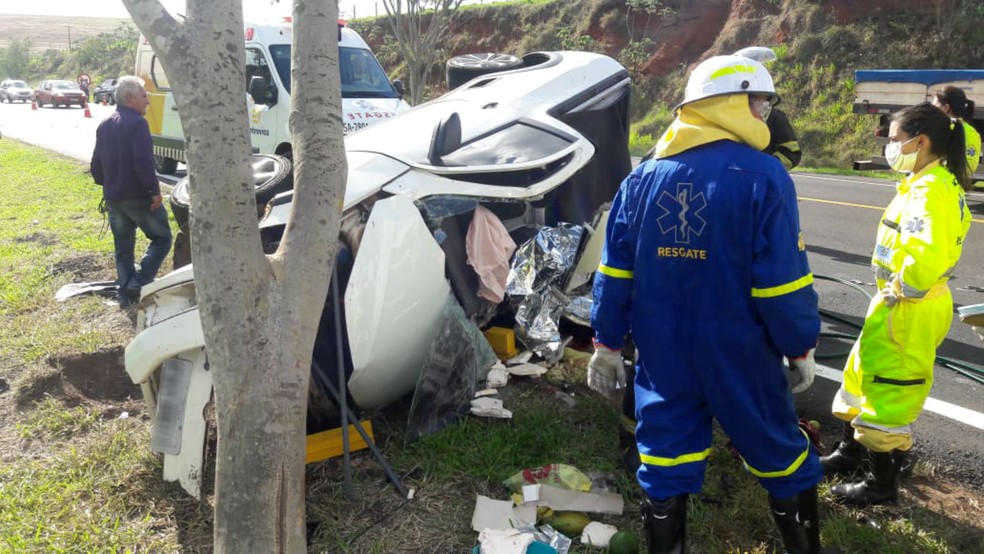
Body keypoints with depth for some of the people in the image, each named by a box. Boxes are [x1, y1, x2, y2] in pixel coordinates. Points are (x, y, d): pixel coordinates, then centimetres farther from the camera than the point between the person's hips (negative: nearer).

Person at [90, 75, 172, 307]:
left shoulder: (104, 126, 13)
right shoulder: (137, 123, -14)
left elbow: (96, 164, 17)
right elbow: (144, 162, -23)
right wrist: (155, 191, -17)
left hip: (113, 197, 8)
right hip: (139, 196, -8)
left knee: (123, 247, 15)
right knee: (161, 238, 5)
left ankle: (125, 292, 16)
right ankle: (138, 282, -7)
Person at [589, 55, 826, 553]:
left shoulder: (643, 177, 2)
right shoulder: (762, 176, -12)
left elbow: (614, 272, 3)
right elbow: (783, 280, -13)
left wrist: (607, 344, 10)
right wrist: (800, 347, 1)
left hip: (662, 355, 4)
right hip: (738, 355, -3)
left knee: (665, 468, 14)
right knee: (783, 459, 17)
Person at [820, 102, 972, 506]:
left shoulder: (930, 190, -22)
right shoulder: (928, 184, 10)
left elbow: (926, 256, -37)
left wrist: (902, 292, -21)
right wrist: (896, 290, 11)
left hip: (909, 310, -10)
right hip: (900, 302, 10)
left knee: (888, 393, 2)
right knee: (863, 374, 21)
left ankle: (882, 485, 18)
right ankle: (849, 454, 38)